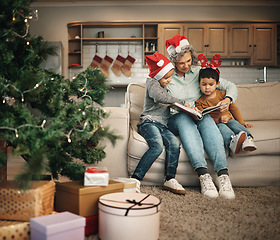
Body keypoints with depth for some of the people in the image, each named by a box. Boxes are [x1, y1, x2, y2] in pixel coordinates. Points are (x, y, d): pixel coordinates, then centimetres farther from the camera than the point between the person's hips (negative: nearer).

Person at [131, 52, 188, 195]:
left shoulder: (165, 86, 29)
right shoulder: (152, 83, 4)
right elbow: (159, 97, -18)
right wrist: (182, 102, -13)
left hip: (163, 126, 7)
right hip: (149, 122, -7)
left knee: (175, 143, -23)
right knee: (157, 145, -33)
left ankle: (170, 180, -18)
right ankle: (135, 179, -29)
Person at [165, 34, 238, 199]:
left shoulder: (199, 72, 8)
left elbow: (231, 86, 8)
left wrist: (227, 100, -14)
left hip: (200, 117, 2)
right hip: (175, 119, -1)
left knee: (206, 119, -34)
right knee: (183, 119, -37)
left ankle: (223, 175, -48)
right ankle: (203, 175, -50)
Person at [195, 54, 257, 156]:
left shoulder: (223, 94, 13)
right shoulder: (200, 102, 5)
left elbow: (234, 109, 16)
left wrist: (242, 123, 9)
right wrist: (218, 120, -20)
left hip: (229, 120, 3)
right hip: (214, 124, -3)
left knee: (234, 123, -31)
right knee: (221, 127, -36)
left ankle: (248, 139, -55)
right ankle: (231, 141, -66)